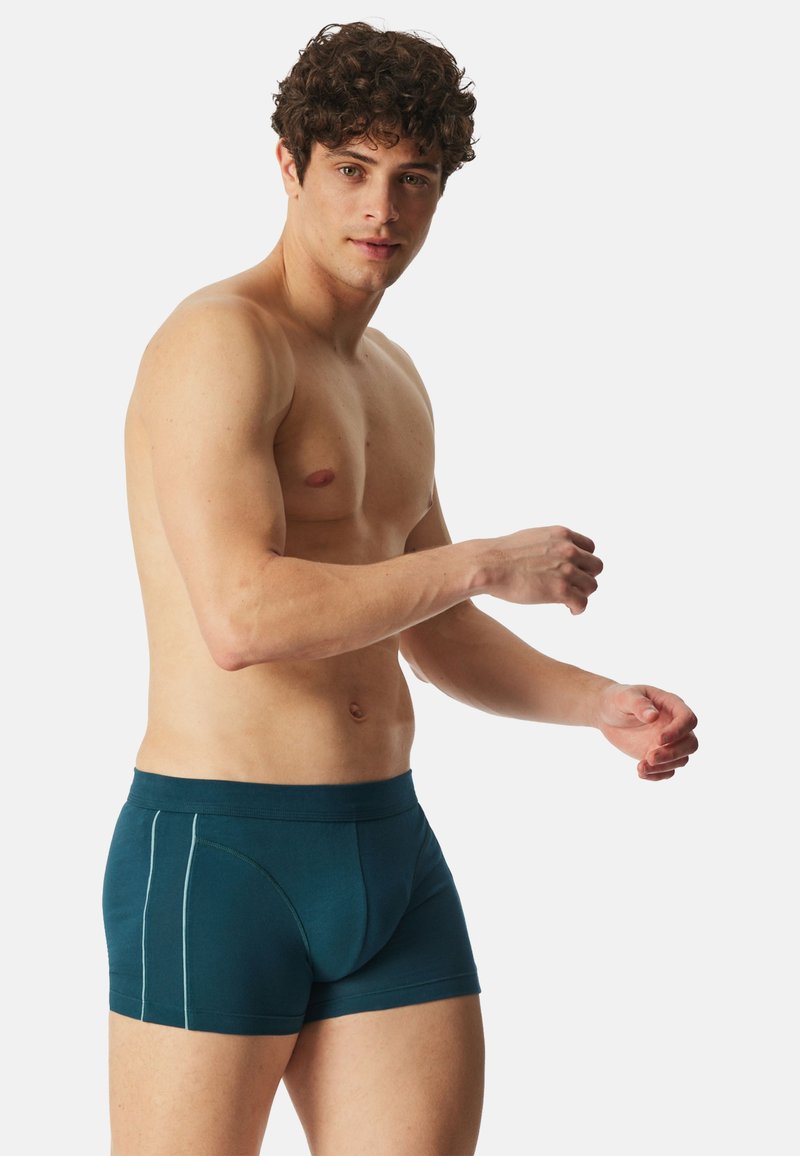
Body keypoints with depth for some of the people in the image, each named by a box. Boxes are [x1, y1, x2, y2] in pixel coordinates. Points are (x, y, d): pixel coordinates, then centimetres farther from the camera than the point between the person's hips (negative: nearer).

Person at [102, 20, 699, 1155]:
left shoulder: (392, 379, 18)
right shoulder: (223, 338, -11)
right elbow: (241, 617, -25)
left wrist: (603, 704, 8)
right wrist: (487, 562, -15)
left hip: (392, 852, 8)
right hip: (219, 856, -8)